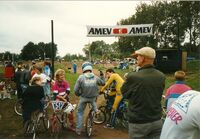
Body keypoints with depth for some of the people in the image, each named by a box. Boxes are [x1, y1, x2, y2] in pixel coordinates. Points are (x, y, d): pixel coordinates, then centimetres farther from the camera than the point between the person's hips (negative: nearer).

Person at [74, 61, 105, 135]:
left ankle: (78, 130, 22)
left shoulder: (81, 77, -18)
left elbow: (76, 90, -15)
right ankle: (96, 110, 35)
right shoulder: (95, 77, -13)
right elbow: (103, 83, 7)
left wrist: (78, 94, 7)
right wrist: (102, 76, 22)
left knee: (80, 113, 18)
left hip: (84, 98, -1)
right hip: (93, 98, 1)